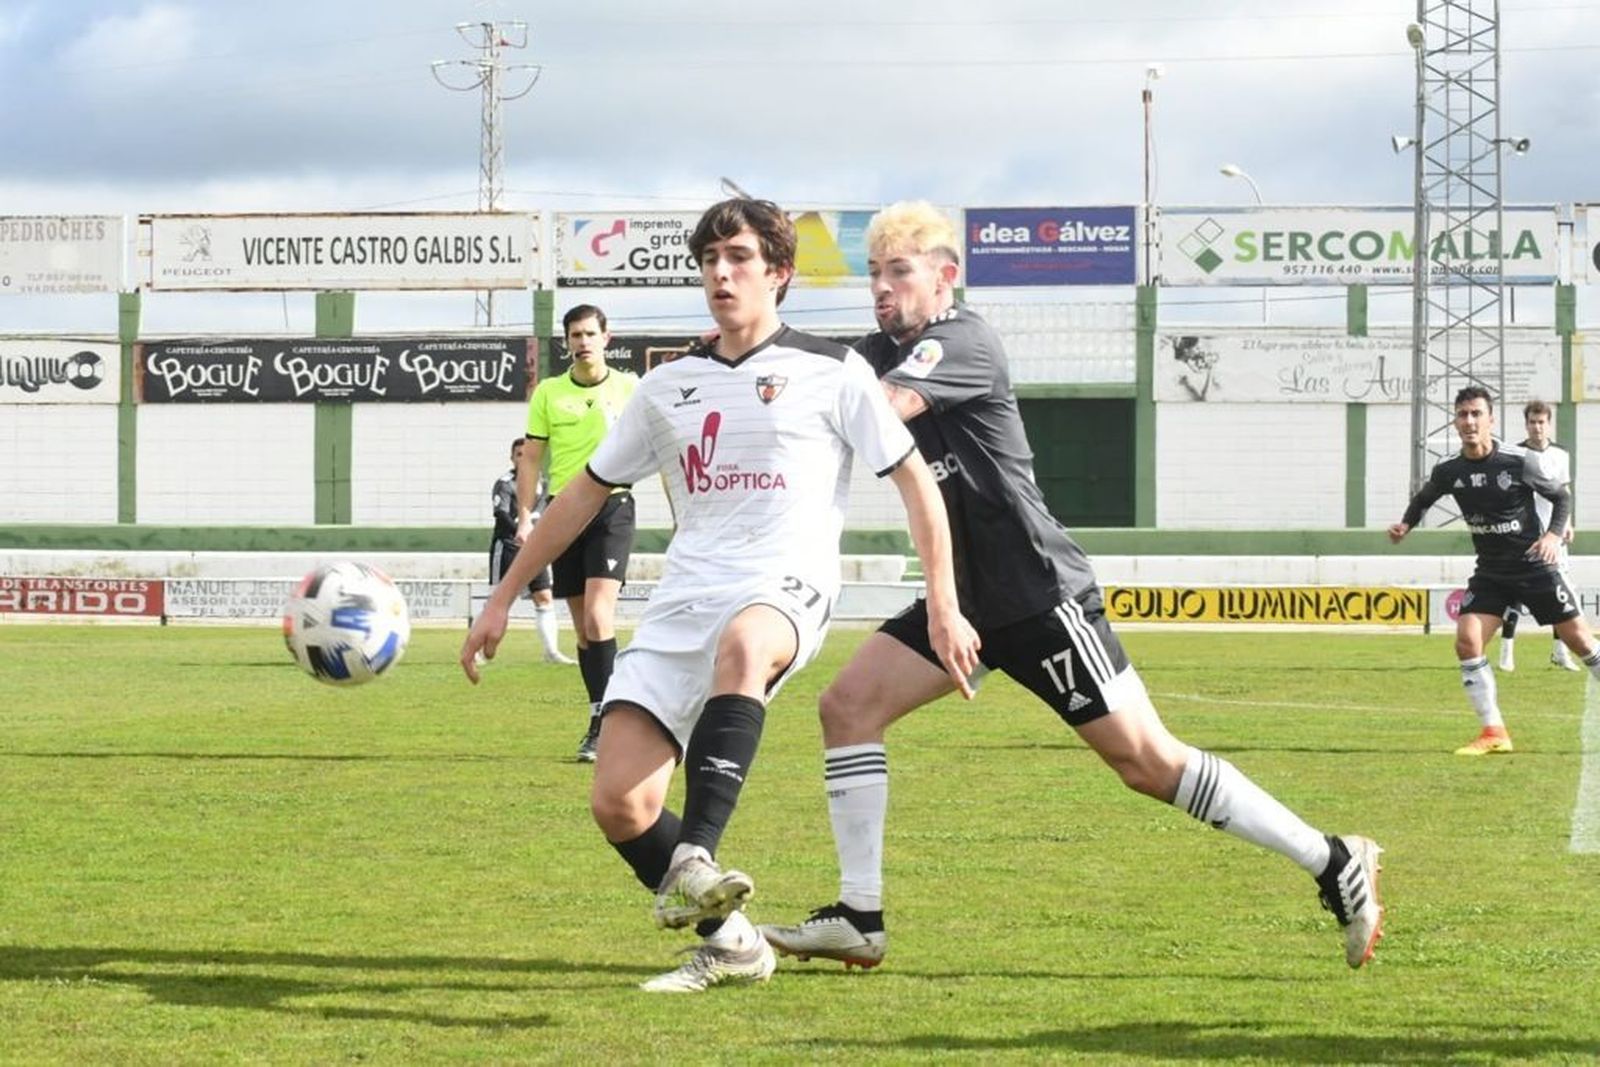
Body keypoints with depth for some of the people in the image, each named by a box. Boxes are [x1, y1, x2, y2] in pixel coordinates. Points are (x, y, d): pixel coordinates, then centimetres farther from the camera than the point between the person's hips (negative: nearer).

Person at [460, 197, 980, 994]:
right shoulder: (668, 387, 18)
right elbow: (586, 491, 25)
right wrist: (504, 597, 23)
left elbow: (915, 482, 7)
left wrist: (944, 608, -1)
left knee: (742, 645, -44)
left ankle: (693, 864, -53)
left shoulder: (830, 373, 6)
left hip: (785, 588, -5)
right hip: (683, 601, 5)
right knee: (618, 804, -12)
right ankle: (730, 943, 8)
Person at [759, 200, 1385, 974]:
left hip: (1039, 596, -8)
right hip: (965, 596, 8)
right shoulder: (881, 353, 11)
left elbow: (882, 406, -31)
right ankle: (859, 921, -1)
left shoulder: (964, 342, -15)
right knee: (847, 705, -4)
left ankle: (1336, 866, 0)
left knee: (1145, 759, -9)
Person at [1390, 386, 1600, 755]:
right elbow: (1423, 499, 15)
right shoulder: (1448, 471, -7)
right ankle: (1493, 733, -6)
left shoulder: (1520, 462, -17)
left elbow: (1561, 497, -4)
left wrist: (1553, 534, -21)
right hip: (1490, 573, 3)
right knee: (1466, 642, -14)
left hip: (1535, 568, -3)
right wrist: (1405, 525, -5)